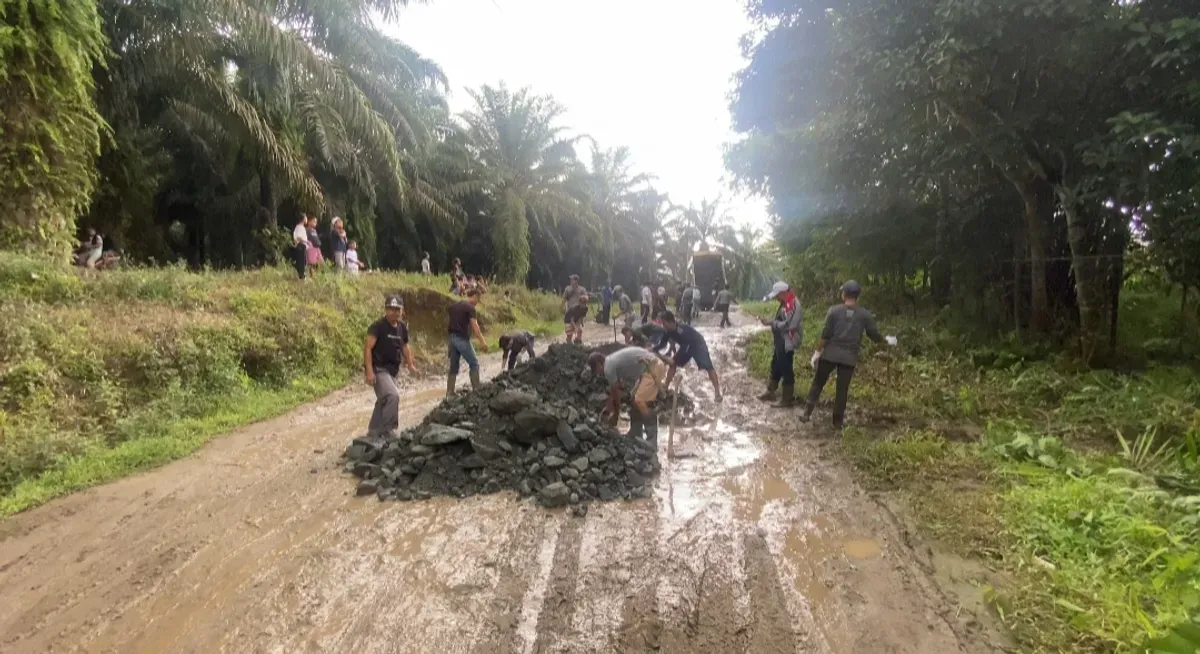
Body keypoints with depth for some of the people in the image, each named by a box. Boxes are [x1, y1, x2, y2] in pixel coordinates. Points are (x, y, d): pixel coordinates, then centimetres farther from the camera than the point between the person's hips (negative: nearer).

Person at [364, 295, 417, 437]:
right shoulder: (378, 326, -14)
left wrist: (410, 365, 13)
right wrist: (369, 371, -26)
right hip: (379, 369, -8)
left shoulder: (402, 327, 7)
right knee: (393, 396, -25)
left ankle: (373, 433, 32)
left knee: (383, 401, 17)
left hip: (392, 370, 8)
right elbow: (367, 348, -18)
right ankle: (387, 430, -14)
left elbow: (405, 346, 21)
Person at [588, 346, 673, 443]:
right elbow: (614, 391, 26)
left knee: (640, 402, -11)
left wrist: (615, 417, 7)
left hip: (652, 368, -11)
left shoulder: (608, 368, -11)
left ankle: (651, 441, -6)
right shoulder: (612, 361, 17)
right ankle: (635, 435, 26)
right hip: (652, 365, 11)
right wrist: (607, 409, 32)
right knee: (634, 399, 17)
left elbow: (616, 394, -4)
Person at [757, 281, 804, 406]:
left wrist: (771, 323, -20)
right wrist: (772, 323, 7)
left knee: (786, 370, -3)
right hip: (781, 342, 11)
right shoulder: (786, 304, 13)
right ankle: (771, 393, 31)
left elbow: (787, 325, -27)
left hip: (787, 344, -11)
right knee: (775, 367, 19)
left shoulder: (792, 305, -21)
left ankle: (788, 399, 5)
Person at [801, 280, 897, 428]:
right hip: (849, 357, 1)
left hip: (830, 354, -1)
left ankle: (807, 413, 12)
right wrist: (887, 340, 25)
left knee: (817, 384, 13)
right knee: (842, 389, 9)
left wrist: (817, 352, 0)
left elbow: (826, 334, -7)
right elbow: (874, 335, 6)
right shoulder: (865, 315, 0)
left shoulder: (834, 310, -5)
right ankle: (838, 421, 15)